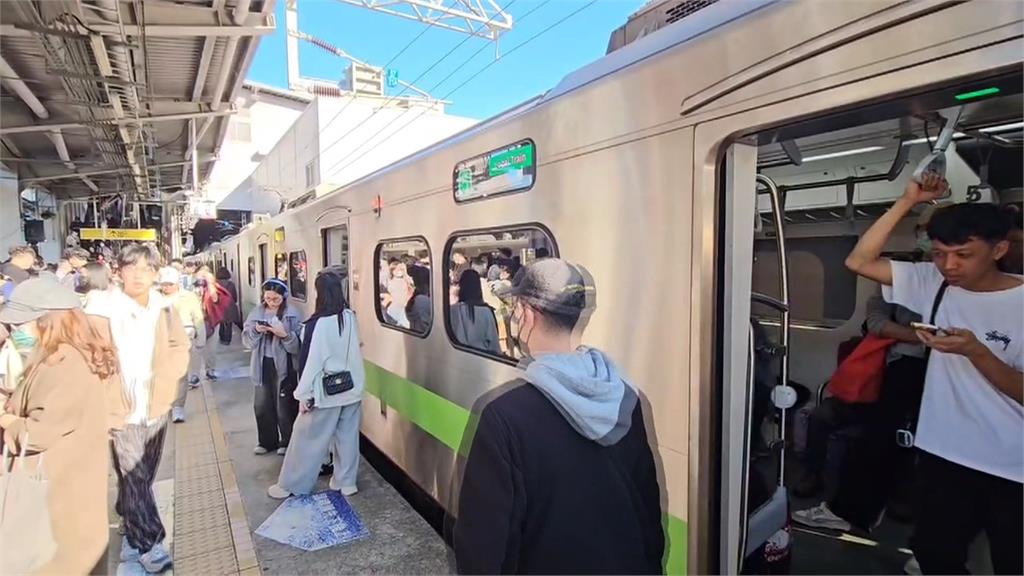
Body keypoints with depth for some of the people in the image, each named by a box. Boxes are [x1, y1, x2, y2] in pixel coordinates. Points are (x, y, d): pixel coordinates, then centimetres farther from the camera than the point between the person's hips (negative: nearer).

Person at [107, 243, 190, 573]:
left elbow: (180, 349, 9)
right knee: (134, 481, 0)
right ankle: (149, 543, 13)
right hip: (123, 412, -4)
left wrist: (163, 381, -6)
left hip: (155, 408, 4)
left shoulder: (164, 310, 2)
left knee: (142, 478, 18)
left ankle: (131, 536, 37)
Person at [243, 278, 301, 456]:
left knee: (284, 407, 3)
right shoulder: (257, 312, 5)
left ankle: (287, 442, 22)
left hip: (283, 366, -4)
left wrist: (285, 334, -28)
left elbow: (297, 345, -12)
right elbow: (247, 338, 4)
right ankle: (267, 441, 30)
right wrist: (256, 330, -15)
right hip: (262, 365, 5)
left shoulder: (291, 315, -9)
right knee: (261, 405, 13)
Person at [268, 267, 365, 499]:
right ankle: (346, 482, 26)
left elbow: (310, 361, -14)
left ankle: (289, 486, 23)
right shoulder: (350, 317, -3)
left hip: (325, 392, -5)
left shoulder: (317, 323, -18)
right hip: (351, 389, 5)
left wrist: (304, 394, -8)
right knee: (347, 437, 15)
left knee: (307, 439, 9)